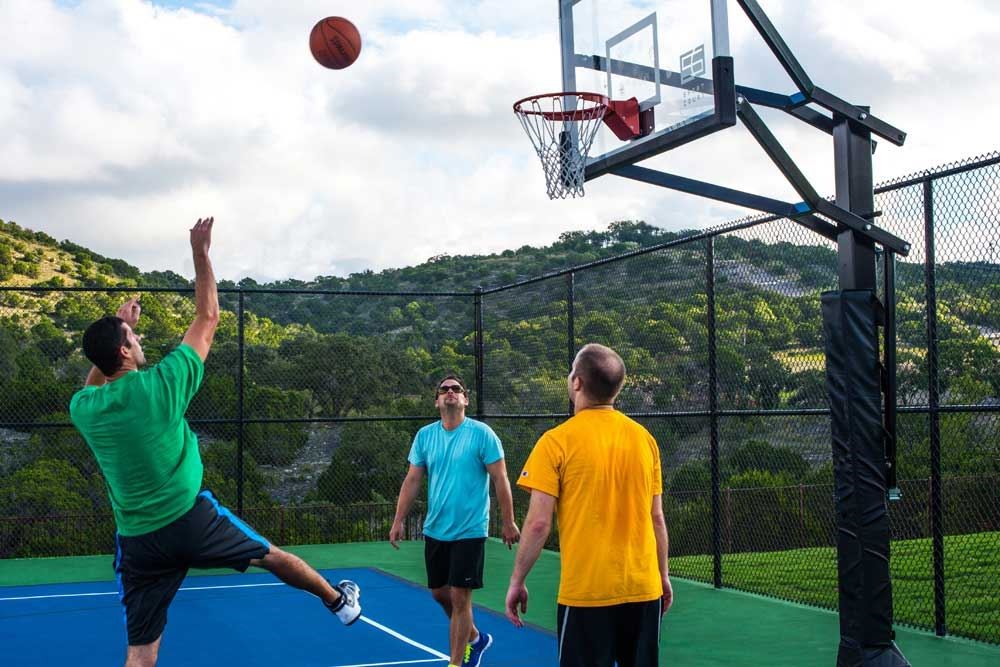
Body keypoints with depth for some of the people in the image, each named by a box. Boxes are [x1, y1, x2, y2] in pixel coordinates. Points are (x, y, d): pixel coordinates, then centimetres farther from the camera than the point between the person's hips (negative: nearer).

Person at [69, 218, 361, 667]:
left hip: (137, 541, 3)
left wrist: (117, 327, 23)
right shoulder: (160, 383, -13)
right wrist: (200, 252, 6)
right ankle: (339, 602, 43)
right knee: (270, 556, 22)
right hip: (193, 518, -2)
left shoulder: (81, 410, -3)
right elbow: (207, 318, -2)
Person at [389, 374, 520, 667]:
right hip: (434, 531, 5)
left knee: (459, 597, -5)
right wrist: (398, 520, 2)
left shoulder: (482, 434, -10)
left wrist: (508, 523, -9)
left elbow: (500, 480, -8)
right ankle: (475, 638, 38)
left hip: (469, 532, -5)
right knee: (439, 593, 14)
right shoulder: (425, 435, 3)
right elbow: (412, 480, 7)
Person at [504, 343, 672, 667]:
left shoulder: (557, 441, -9)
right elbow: (656, 518, 9)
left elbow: (538, 523, -11)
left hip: (586, 591, -4)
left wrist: (517, 581, -1)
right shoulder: (644, 438, 4)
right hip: (644, 588, 4)